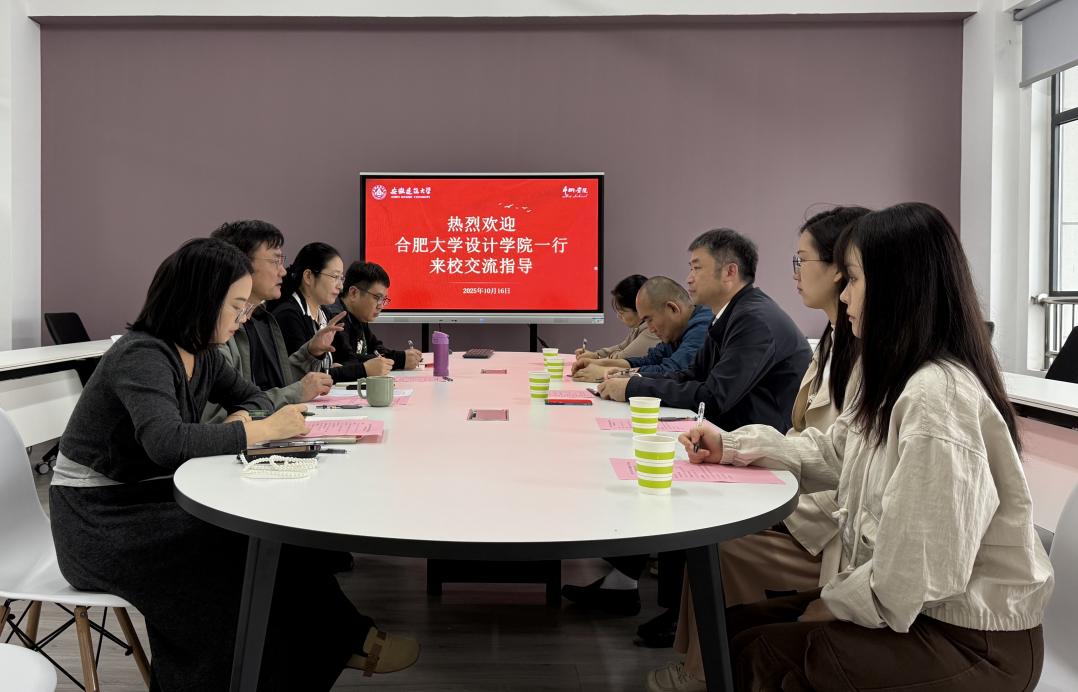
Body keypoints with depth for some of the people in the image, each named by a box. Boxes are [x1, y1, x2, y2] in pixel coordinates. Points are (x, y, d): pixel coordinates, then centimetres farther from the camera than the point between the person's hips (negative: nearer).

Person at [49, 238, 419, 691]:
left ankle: (344, 641, -8)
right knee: (243, 550, -22)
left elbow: (251, 396, 16)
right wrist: (261, 431, -31)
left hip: (148, 498, 8)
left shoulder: (199, 354, 3)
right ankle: (345, 640, -8)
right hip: (99, 521, -8)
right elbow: (165, 441, -38)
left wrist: (240, 419, -9)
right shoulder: (142, 356, -22)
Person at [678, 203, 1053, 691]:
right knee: (736, 622, 4)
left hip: (973, 639, -9)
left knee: (756, 650, -10)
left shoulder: (935, 396, -27)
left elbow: (921, 571, -28)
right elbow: (832, 451, 16)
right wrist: (731, 446, 10)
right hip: (926, 609, 9)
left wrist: (832, 603, -13)